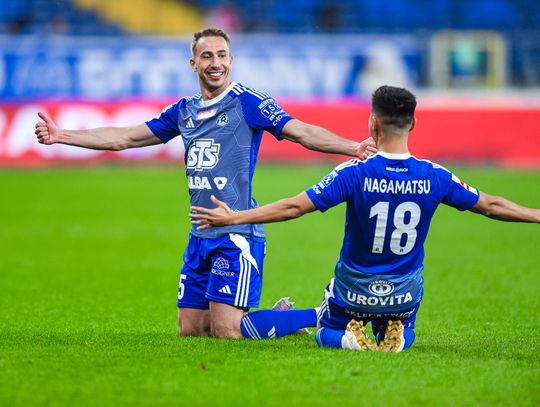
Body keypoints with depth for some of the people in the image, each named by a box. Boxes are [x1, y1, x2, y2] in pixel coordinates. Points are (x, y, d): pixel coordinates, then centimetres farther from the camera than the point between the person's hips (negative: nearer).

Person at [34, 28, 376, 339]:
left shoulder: (247, 102, -6)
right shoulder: (184, 111, 13)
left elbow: (301, 132, -15)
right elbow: (124, 138, 19)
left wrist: (353, 147, -30)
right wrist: (61, 136, 17)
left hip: (238, 234, -7)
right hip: (201, 236, 7)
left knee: (226, 332, -15)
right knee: (190, 330, 8)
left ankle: (318, 317, 7)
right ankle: (280, 315, 25)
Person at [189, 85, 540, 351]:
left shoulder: (354, 174, -21)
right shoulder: (435, 177, -14)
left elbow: (293, 207, -21)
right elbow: (491, 206, -3)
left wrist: (233, 218, -15)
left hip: (353, 290, -2)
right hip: (405, 293, 2)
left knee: (327, 334, 27)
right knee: (404, 336, 33)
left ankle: (351, 336, -7)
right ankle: (394, 336, -3)